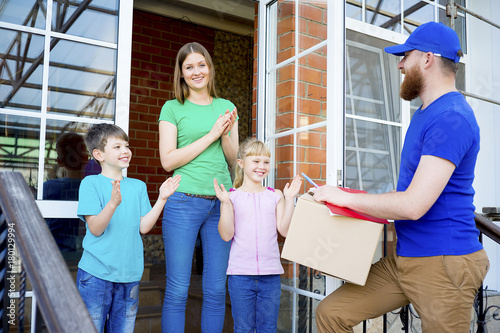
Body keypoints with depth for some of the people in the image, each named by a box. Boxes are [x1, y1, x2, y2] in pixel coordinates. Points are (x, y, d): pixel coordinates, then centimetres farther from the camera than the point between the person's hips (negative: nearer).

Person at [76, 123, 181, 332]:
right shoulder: (91, 183, -5)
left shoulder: (138, 186, 7)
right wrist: (113, 203, -28)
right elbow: (95, 229, -12)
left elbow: (143, 227, 0)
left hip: (129, 275, 4)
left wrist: (162, 198, -8)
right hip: (96, 274, -4)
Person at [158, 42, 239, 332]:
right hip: (184, 201, -3)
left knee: (216, 290, 8)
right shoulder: (173, 108, 4)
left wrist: (226, 134, -8)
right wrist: (211, 135, -10)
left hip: (221, 202, 3)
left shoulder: (227, 108, 15)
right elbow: (168, 160, -6)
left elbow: (233, 161, 12)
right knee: (177, 290, 1)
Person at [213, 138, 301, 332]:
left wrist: (289, 199, -5)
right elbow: (226, 235, -7)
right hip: (240, 273, -2)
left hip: (271, 274, 2)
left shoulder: (275, 196, 6)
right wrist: (225, 203, -16)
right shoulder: (232, 196, -1)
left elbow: (284, 230, -1)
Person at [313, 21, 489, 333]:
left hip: (443, 263, -9)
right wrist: (364, 203, 11)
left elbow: (414, 205, -26)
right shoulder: (426, 113, 14)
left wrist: (345, 198, -15)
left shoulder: (451, 118, -20)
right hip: (404, 256, 9)